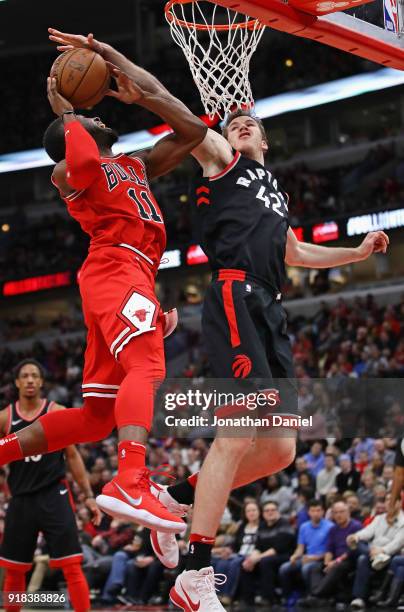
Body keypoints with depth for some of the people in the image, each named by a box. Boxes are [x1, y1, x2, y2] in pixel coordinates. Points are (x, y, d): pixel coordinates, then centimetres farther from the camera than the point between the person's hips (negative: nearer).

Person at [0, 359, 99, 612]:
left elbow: (73, 456, 5)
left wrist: (89, 495, 1)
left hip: (54, 497, -2)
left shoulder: (58, 413, 1)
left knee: (72, 566, -10)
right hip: (21, 499, 2)